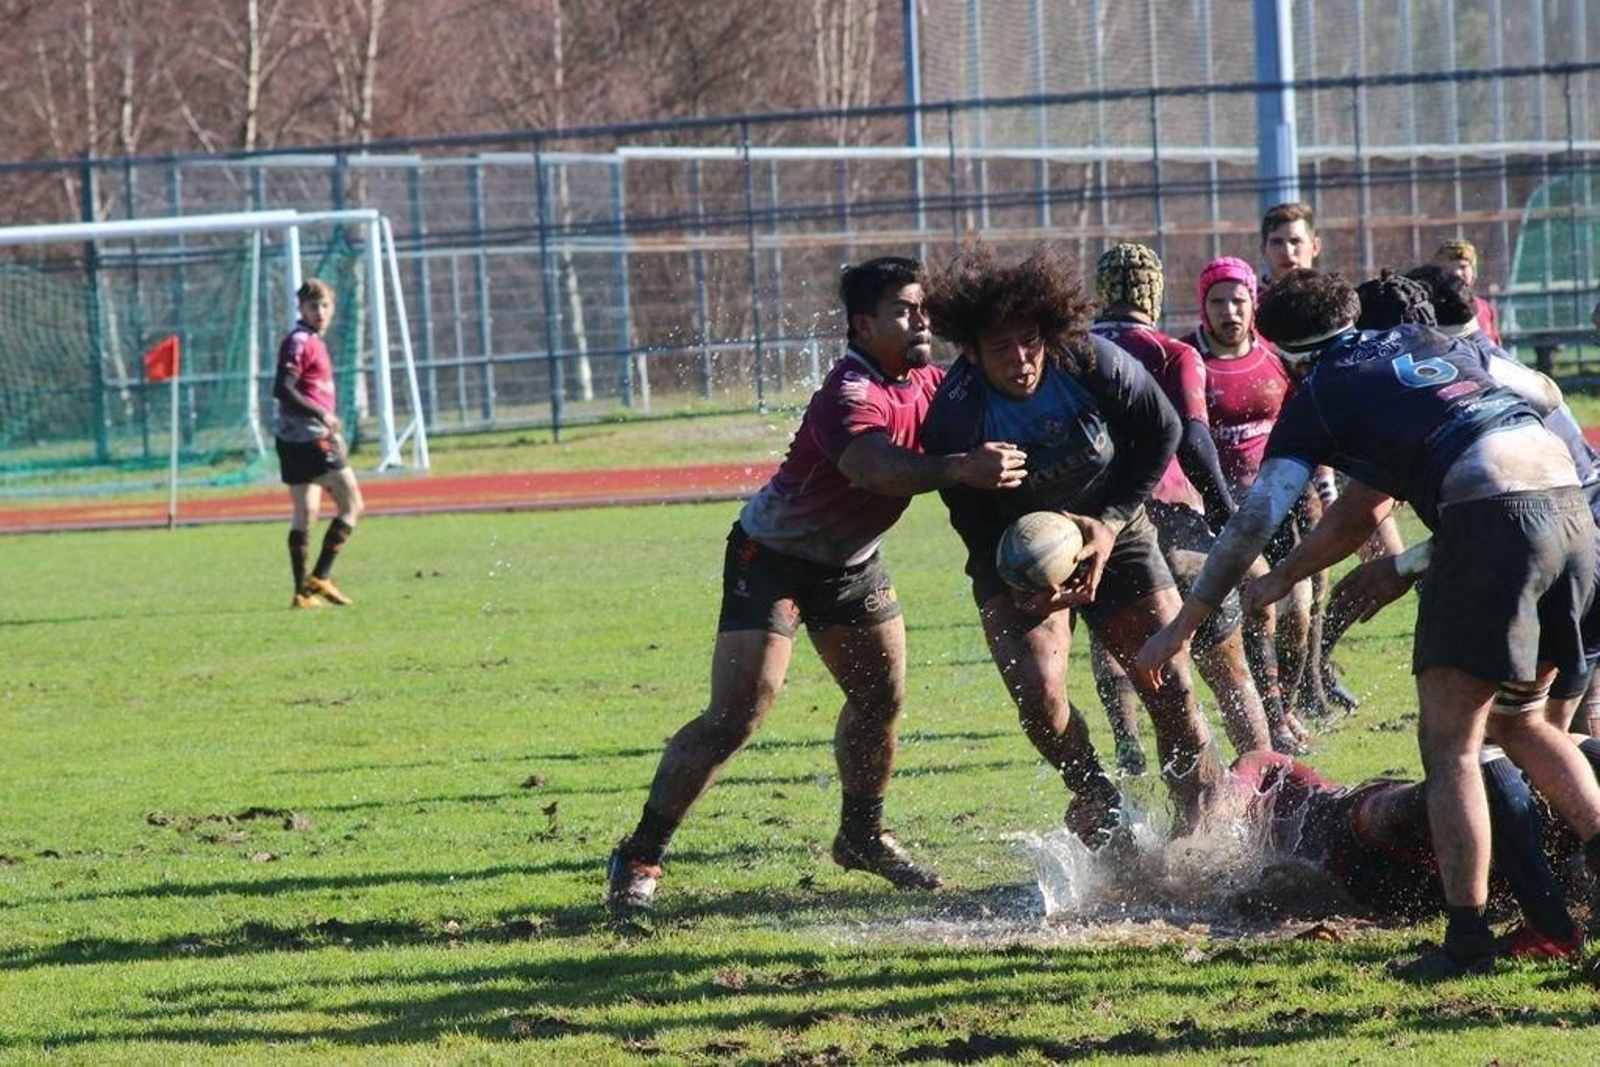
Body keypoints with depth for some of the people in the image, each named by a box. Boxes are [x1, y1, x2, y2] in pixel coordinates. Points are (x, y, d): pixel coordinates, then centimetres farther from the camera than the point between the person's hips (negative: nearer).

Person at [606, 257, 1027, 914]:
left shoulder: (927, 383, -5)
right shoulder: (850, 396, -32)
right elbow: (870, 466, -53)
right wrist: (959, 469, -68)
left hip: (850, 562, 8)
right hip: (772, 558, -8)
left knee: (882, 697, 11)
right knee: (735, 716, -13)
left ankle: (862, 835, 33)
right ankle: (639, 859, -6)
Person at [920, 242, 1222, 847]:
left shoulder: (1092, 364, -22)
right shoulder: (953, 415, -24)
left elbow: (1162, 433, -5)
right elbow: (976, 526, -14)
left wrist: (1111, 522, -14)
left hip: (1109, 531, 1)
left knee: (1171, 689, -5)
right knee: (1039, 696, -20)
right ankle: (1098, 800, 10)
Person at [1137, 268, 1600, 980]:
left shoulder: (1317, 398, 9)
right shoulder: (1428, 342, 25)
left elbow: (1253, 522, 5)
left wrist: (1181, 627, 12)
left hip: (1492, 518, -6)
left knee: (1448, 744, -1)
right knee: (1516, 720, 25)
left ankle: (1467, 940, -7)